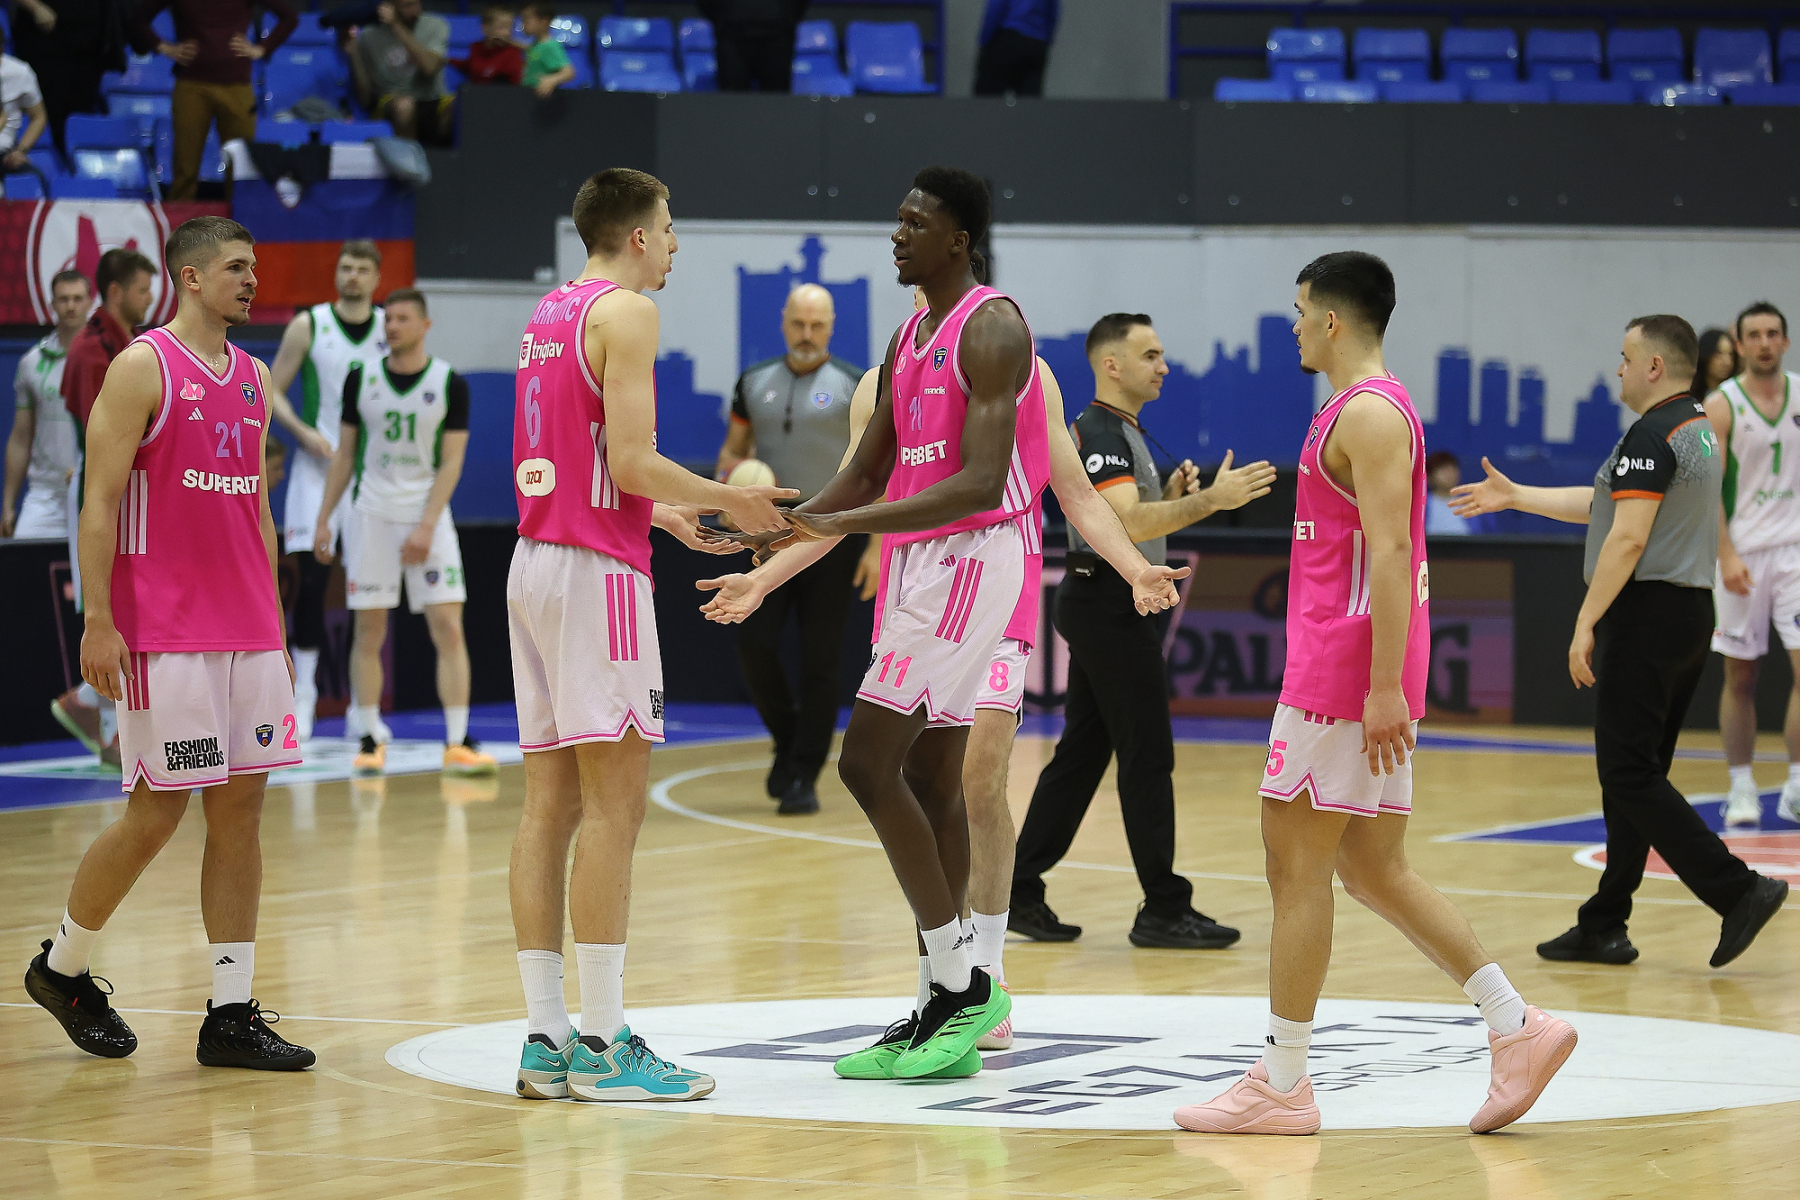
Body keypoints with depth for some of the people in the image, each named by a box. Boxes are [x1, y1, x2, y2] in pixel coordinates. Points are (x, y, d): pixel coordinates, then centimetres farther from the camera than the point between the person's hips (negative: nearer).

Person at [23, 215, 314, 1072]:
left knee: (241, 808, 3)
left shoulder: (253, 378, 14)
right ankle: (63, 967, 18)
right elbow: (99, 501, -10)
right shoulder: (142, 369, -7)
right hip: (163, 634, -7)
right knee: (156, 813, -3)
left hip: (246, 634, 7)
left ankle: (232, 1015, 6)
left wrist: (275, 626, 17)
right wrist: (98, 622, -16)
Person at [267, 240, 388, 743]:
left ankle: (362, 708, 7)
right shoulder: (308, 325, -1)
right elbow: (272, 391, 1)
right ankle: (302, 696, 2)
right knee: (311, 578, -7)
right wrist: (304, 432, -14)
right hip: (319, 464, -2)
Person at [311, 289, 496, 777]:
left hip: (427, 515, -1)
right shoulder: (361, 379, 3)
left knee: (448, 628, -8)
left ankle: (458, 744, -7)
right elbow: (345, 453, 10)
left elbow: (451, 462, -5)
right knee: (369, 632, 1)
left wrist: (426, 527, -14)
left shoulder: (450, 384, -3)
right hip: (371, 514, 1)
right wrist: (324, 517, 5)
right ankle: (370, 742, 8)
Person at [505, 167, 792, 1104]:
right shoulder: (624, 313, -9)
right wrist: (726, 500, -3)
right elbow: (630, 461, -17)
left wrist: (659, 510, 29)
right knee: (613, 801, -8)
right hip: (597, 569, -9)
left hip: (534, 560, 9)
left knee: (550, 803, 7)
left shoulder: (548, 314, 18)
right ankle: (603, 1045, -10)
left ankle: (545, 1038, 6)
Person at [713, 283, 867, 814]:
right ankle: (788, 740, 18)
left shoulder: (854, 387, -4)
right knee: (755, 645, -6)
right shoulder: (754, 383, 8)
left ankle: (803, 779, 4)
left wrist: (877, 547, -12)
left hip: (832, 541, -3)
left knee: (819, 662, -2)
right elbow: (733, 451, 16)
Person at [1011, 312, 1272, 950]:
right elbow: (1127, 523, -29)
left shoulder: (1121, 430, 18)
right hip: (1109, 604, -11)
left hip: (1107, 610, 11)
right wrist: (1210, 499, -34)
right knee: (1147, 757, -7)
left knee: (1080, 754, 10)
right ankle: (1164, 909, -3)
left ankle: (1020, 893, 12)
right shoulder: (1099, 431, -16)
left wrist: (1172, 496, 5)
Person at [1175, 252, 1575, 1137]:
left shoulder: (1368, 413, -13)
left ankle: (1282, 1083, 0)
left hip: (1346, 671, -10)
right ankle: (1516, 1029, 8)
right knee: (1372, 870, 11)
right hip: (1359, 675, 10)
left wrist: (1383, 687, -25)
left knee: (1295, 863, -4)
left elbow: (1390, 550, -21)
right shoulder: (1370, 408, 19)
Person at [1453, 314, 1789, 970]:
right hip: (1690, 616, 10)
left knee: (1630, 774, -9)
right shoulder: (1703, 430, 17)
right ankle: (1604, 928, 13)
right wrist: (1514, 495, 29)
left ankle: (1737, 890, -16)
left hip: (1644, 615, -10)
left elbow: (1627, 538, -22)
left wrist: (1586, 623, -18)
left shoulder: (1652, 435, -15)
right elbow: (1603, 504, 24)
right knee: (1635, 775, 11)